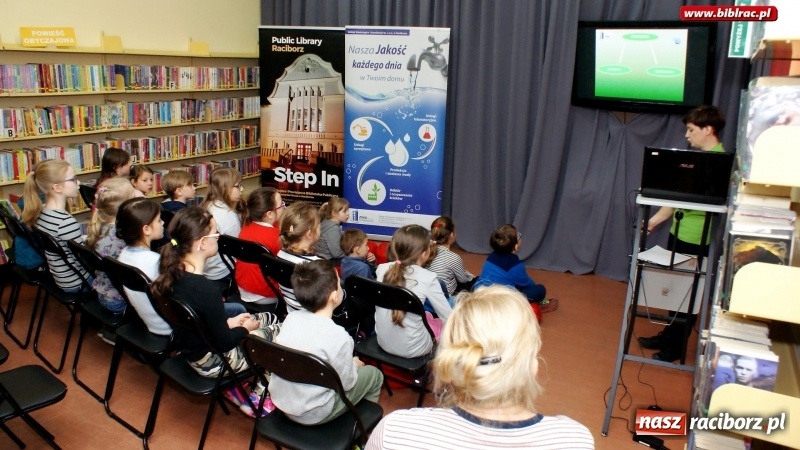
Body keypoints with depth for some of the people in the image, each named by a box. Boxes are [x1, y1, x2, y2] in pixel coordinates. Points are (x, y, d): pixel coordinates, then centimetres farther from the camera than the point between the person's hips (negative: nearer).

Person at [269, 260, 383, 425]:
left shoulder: (291, 317, -7)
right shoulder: (337, 336, -25)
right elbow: (346, 382, -13)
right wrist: (354, 365, 7)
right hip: (311, 415, -6)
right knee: (374, 374, 14)